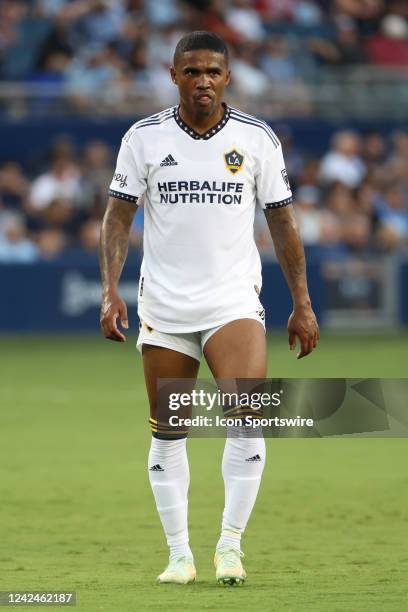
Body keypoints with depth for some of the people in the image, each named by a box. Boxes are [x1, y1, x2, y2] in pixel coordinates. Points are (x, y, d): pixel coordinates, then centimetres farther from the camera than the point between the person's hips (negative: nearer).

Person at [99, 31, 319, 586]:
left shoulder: (257, 139, 1)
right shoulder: (144, 138, 0)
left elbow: (282, 221, 7)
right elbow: (118, 216, 2)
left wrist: (302, 303, 5)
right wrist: (111, 291, -10)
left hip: (234, 304, -1)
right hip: (163, 306, 1)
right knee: (167, 432, 4)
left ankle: (230, 544, -8)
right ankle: (179, 555, 15)